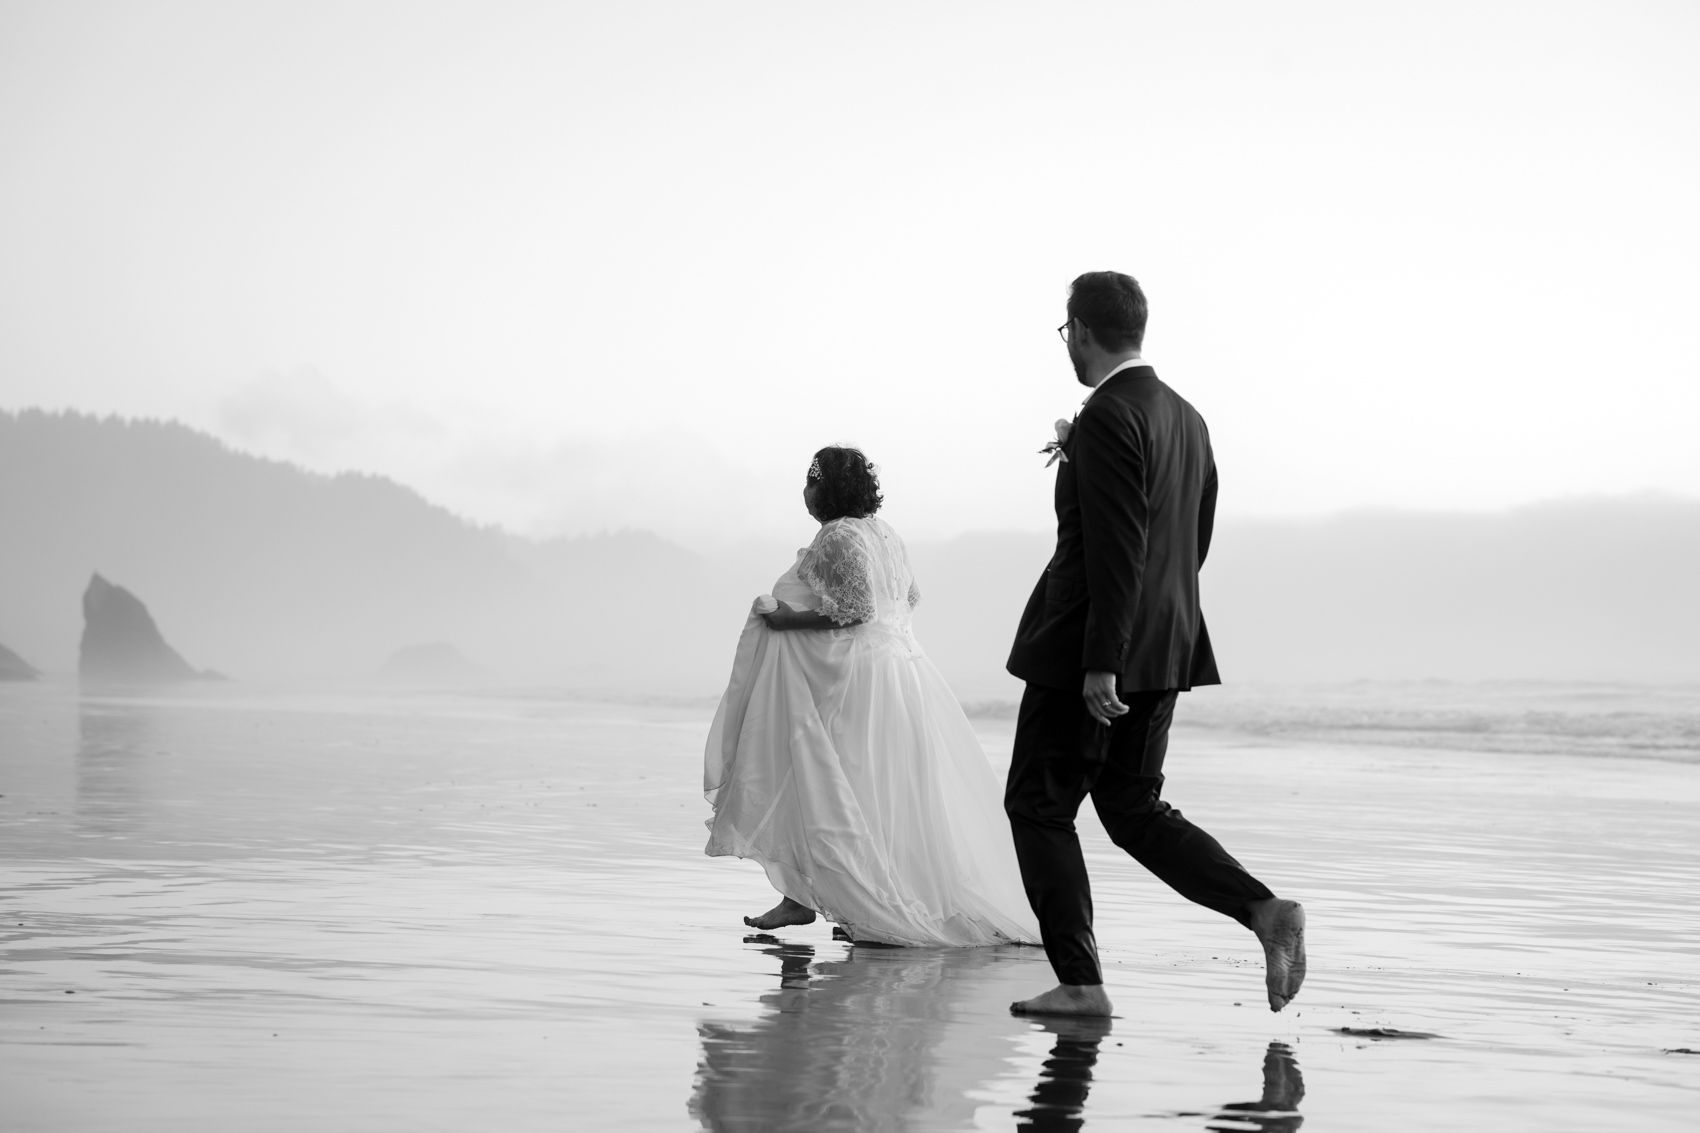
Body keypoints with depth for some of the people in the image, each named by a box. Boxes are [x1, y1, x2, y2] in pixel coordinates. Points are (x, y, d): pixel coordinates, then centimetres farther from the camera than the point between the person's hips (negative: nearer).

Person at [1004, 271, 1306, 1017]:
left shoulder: (1108, 418, -16)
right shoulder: (1187, 420, 12)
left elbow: (1118, 550, -22)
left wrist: (1100, 665, -23)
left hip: (1088, 652, -9)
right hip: (1165, 648, 9)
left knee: (1038, 805, 3)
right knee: (1134, 810, 14)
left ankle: (1079, 982, 1)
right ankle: (1264, 911, -3)